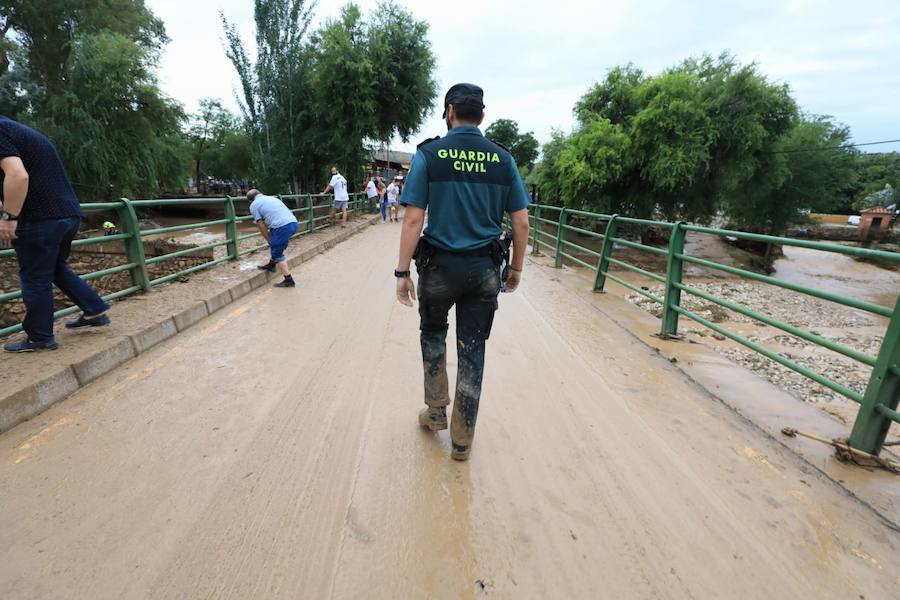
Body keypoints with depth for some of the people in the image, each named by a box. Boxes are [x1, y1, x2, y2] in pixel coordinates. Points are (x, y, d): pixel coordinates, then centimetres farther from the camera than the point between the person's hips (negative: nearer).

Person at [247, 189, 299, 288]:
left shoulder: (254, 205, 10)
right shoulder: (272, 198, 30)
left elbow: (261, 226, 5)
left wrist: (269, 240, 15)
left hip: (282, 227, -7)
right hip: (293, 222, 7)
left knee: (277, 255, 6)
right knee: (274, 245, 31)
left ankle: (288, 280, 8)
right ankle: (271, 265, 41)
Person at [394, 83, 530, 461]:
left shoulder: (428, 155, -4)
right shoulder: (503, 159, 4)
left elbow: (413, 220, -11)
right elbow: (521, 222, 2)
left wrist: (403, 272, -6)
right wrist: (517, 268, 12)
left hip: (440, 266, -2)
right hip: (485, 269, 2)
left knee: (433, 333, 24)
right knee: (472, 351, 10)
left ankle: (436, 411, 31)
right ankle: (462, 440, 21)